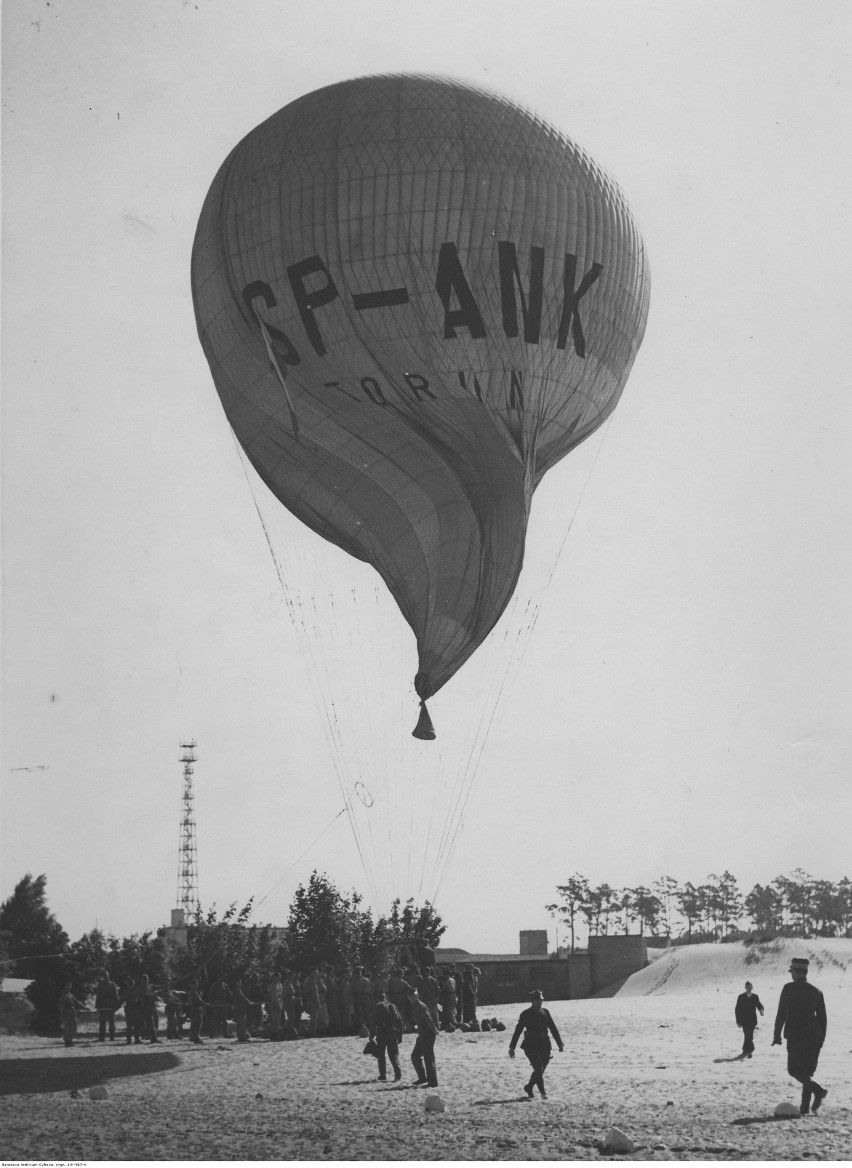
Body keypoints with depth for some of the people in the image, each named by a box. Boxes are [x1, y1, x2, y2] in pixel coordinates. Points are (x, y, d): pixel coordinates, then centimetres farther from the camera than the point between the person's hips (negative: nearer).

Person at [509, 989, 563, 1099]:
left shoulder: (545, 1012, 10)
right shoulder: (526, 1014, -3)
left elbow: (553, 1028, 11)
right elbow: (517, 1031, -2)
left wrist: (560, 1044, 3)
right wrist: (512, 1047, -3)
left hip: (544, 1045, 5)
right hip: (531, 1045, -5)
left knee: (540, 1070, 9)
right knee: (538, 1068, -16)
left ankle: (529, 1088, 30)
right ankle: (542, 1092, -7)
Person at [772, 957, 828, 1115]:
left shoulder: (789, 988, -5)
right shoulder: (816, 991, 9)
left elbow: (781, 1012, -9)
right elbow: (822, 1018, 11)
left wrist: (777, 1035, -6)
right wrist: (821, 1039, 17)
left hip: (796, 1035, -5)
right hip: (814, 1035, 6)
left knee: (794, 1070, -1)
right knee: (807, 1070, 12)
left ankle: (818, 1090, -21)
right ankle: (805, 1106, 9)